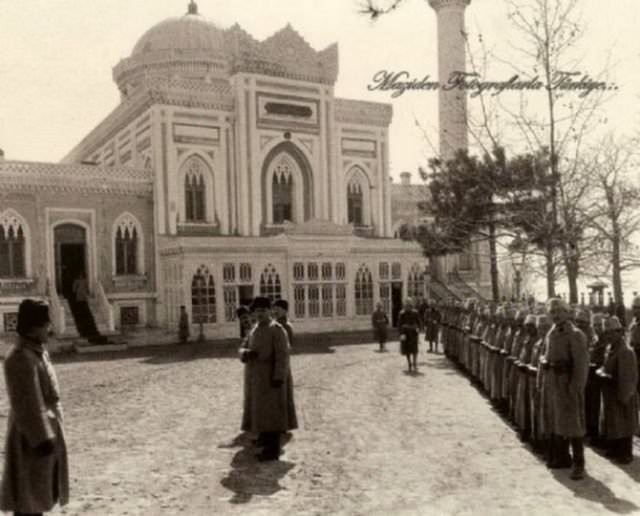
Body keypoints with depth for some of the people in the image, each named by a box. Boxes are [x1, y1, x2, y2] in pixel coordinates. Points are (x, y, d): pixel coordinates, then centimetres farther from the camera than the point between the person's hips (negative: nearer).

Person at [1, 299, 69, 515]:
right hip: (32, 435, -10)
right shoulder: (21, 358, -22)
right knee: (28, 497, 2)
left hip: (47, 428, 10)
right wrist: (40, 438, -22)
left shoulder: (38, 351, 9)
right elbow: (27, 404, -24)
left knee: (43, 490, 20)